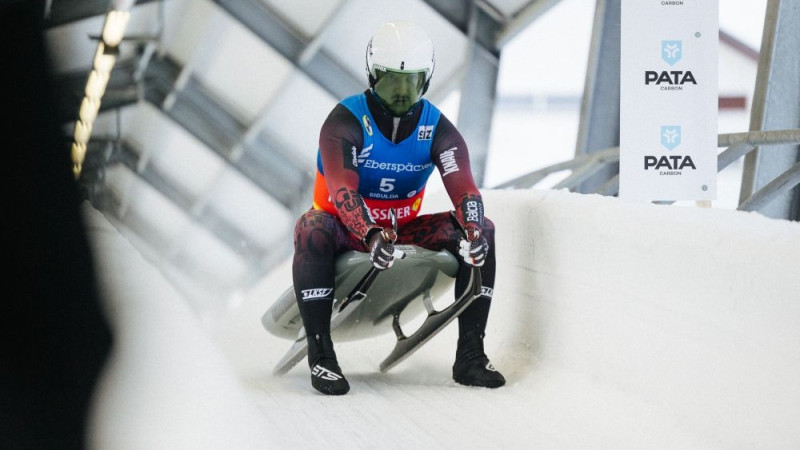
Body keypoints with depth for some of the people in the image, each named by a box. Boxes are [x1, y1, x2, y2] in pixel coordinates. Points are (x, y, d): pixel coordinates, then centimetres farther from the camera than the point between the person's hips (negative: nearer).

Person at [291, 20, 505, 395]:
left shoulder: (438, 129, -4)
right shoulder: (344, 121, -16)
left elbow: (463, 187, -19)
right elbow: (342, 189, -30)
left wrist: (474, 232, -41)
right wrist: (371, 234, -50)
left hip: (403, 229, 4)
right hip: (347, 229, -4)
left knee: (483, 230, -16)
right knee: (313, 229, -38)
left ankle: (470, 355, -16)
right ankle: (321, 355, -34)